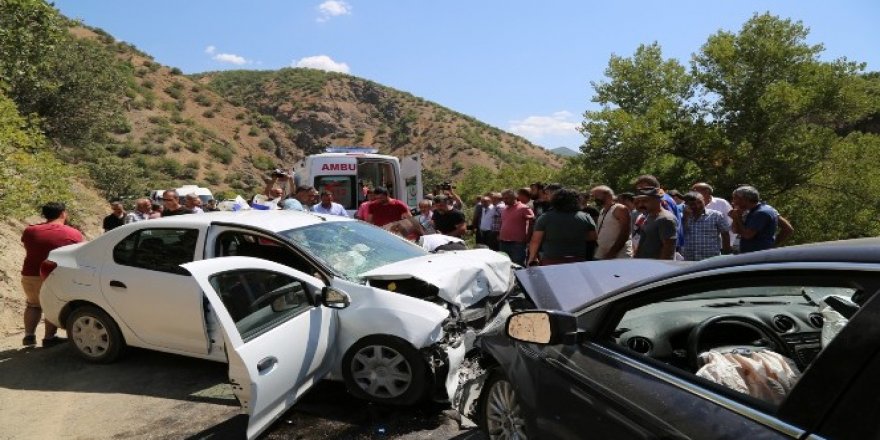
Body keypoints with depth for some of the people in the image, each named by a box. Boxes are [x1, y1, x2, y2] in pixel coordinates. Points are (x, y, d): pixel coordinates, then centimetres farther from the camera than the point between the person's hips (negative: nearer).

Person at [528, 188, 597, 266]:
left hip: (551, 261, -2)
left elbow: (535, 241, -4)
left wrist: (532, 257, 8)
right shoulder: (585, 217, 0)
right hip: (578, 261, 2)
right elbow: (593, 237, 8)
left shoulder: (545, 217, -5)